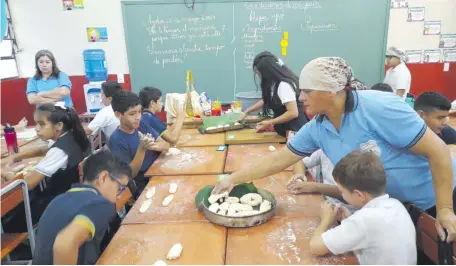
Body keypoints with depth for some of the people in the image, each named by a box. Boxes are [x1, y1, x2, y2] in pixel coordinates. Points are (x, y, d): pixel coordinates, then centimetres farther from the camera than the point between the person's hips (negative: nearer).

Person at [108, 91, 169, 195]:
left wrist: (152, 146, -24)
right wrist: (142, 149, -29)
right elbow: (130, 174, -16)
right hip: (141, 186, -6)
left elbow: (165, 145, -2)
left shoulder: (142, 126, 1)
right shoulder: (116, 140, -15)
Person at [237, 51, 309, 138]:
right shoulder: (275, 83, 7)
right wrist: (246, 111, 17)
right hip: (285, 129, 9)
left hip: (294, 130, -9)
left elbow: (293, 113, -26)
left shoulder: (284, 85, -23)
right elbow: (266, 100, 23)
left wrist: (270, 123, -21)